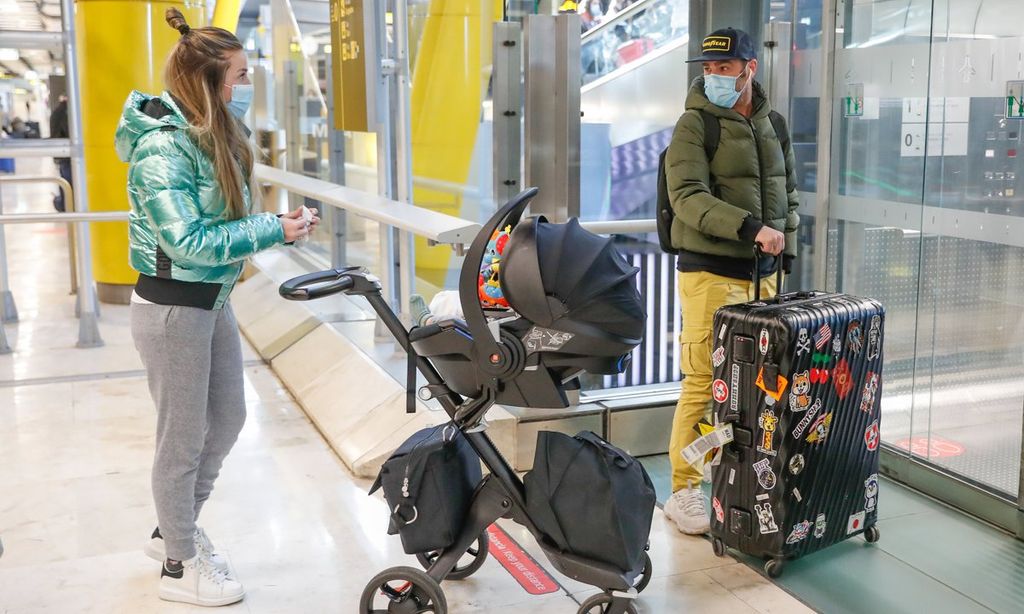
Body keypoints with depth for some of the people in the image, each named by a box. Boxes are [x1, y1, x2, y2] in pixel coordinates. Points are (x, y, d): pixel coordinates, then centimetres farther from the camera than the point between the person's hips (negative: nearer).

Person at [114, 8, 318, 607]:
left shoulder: (217, 137, 7)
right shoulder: (161, 147, -21)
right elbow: (188, 242, -26)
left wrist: (277, 224, -3)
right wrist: (273, 231, -22)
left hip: (213, 300, 9)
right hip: (173, 307, -9)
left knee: (228, 417, 19)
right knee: (184, 438, 4)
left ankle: (175, 528, 39)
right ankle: (181, 567, 24)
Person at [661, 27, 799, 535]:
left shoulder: (772, 125, 14)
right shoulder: (694, 125, -5)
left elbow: (789, 192, 22)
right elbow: (688, 197, -17)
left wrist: (787, 251, 13)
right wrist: (750, 227, -27)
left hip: (763, 273, 6)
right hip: (711, 273, -6)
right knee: (704, 383, -6)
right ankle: (684, 492, 5)